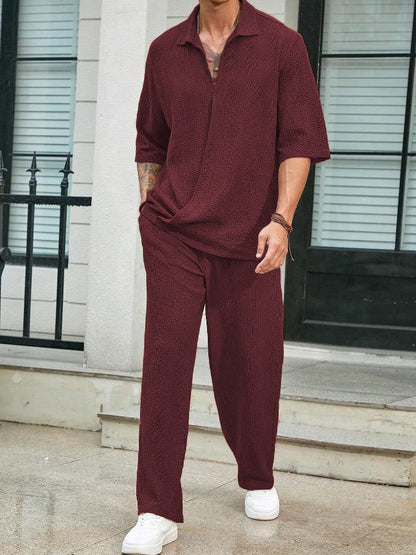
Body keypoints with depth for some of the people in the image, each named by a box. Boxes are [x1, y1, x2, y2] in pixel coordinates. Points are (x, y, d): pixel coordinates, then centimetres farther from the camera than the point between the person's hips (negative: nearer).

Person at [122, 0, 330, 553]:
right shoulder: (165, 50, 10)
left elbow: (299, 141, -3)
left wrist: (281, 220, -13)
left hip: (248, 240, -1)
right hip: (173, 234, 1)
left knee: (251, 365, 6)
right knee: (165, 356, -9)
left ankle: (258, 481, 32)